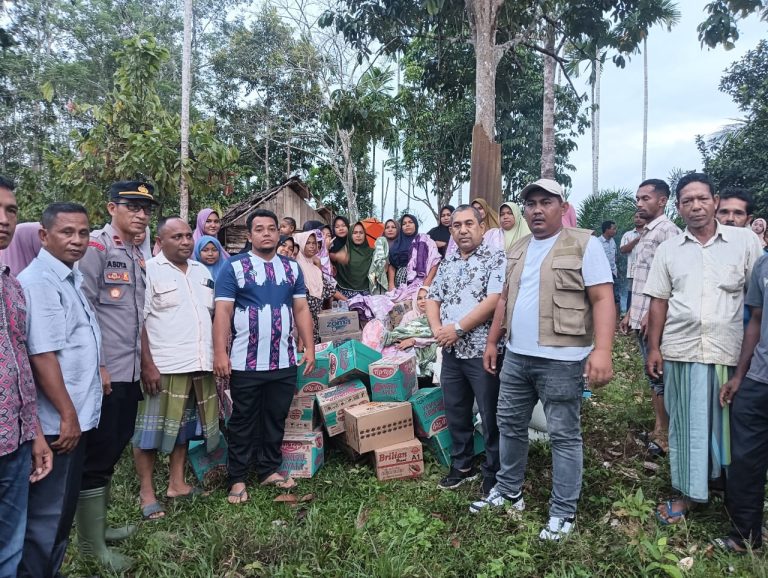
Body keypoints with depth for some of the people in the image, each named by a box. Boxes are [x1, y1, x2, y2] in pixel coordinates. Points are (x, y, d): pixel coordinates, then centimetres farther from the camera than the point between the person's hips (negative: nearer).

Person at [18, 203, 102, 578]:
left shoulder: (71, 278, 11)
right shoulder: (38, 282, -17)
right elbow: (42, 354, -23)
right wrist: (67, 415, -20)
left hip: (77, 416, 9)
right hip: (57, 422, -9)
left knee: (63, 510, 20)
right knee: (47, 515, 4)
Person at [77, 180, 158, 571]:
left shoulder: (137, 256, 15)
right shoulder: (94, 246, -10)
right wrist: (96, 366, -18)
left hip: (130, 373, 8)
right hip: (104, 373, -8)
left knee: (113, 451, 18)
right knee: (97, 455, 2)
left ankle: (98, 525, 33)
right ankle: (91, 542, 15)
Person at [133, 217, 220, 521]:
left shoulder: (202, 271, 14)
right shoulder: (149, 271, -6)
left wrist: (219, 356, 12)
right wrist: (147, 365, -16)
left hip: (200, 365, 6)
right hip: (163, 368, -6)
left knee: (184, 428, 16)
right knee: (152, 430, 3)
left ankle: (177, 483, 29)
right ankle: (147, 493, 16)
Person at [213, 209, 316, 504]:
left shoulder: (292, 267, 10)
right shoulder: (234, 267, -2)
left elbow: (302, 309, 10)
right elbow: (222, 312, -7)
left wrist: (309, 347, 4)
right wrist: (220, 353, -15)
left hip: (285, 361, 4)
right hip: (246, 363, -4)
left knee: (276, 419, 14)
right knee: (243, 422, 8)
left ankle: (270, 470, 29)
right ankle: (238, 478, 20)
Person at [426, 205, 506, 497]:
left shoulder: (496, 258, -8)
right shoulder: (447, 264, 12)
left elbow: (494, 301, -19)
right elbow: (433, 300, 14)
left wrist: (457, 328, -17)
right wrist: (437, 329, -6)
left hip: (483, 352, -6)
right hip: (451, 353, 6)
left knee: (491, 418, 5)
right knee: (456, 414, 17)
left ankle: (494, 477, 21)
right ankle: (462, 466, 34)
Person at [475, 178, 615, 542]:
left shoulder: (584, 245, -7)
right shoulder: (517, 250, 13)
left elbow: (603, 299, -14)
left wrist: (602, 350, -24)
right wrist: (492, 342, 17)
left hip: (561, 360, -6)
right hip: (516, 356, 7)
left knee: (564, 437, 5)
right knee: (510, 426, 17)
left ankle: (563, 511, 20)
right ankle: (508, 491, 35)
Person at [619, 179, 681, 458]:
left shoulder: (667, 230, -11)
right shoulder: (646, 233, 17)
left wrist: (651, 314, -21)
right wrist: (630, 313, 19)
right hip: (640, 317, 9)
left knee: (659, 375, 0)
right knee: (653, 375, 14)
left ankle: (664, 433, 10)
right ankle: (658, 428, 24)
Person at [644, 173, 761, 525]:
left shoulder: (745, 241, 1)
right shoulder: (668, 249, 6)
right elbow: (659, 301, 7)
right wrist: (654, 348, 2)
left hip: (731, 351, -1)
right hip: (682, 351, 1)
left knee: (728, 424, 11)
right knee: (687, 425, 9)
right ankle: (688, 492, 22)